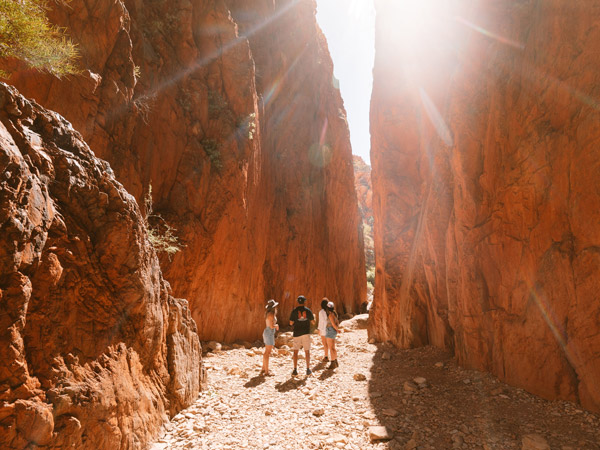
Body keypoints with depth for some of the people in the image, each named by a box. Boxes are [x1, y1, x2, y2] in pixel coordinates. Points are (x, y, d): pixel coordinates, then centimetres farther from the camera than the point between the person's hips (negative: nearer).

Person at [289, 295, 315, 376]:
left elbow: (291, 323, -1)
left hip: (297, 333, 0)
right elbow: (312, 321, 6)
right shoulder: (308, 311, -2)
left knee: (295, 352, 7)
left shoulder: (294, 311, -4)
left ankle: (295, 370, 3)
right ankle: (308, 369, 10)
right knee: (307, 351, 8)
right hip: (306, 333, 0)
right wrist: (313, 316, 27)